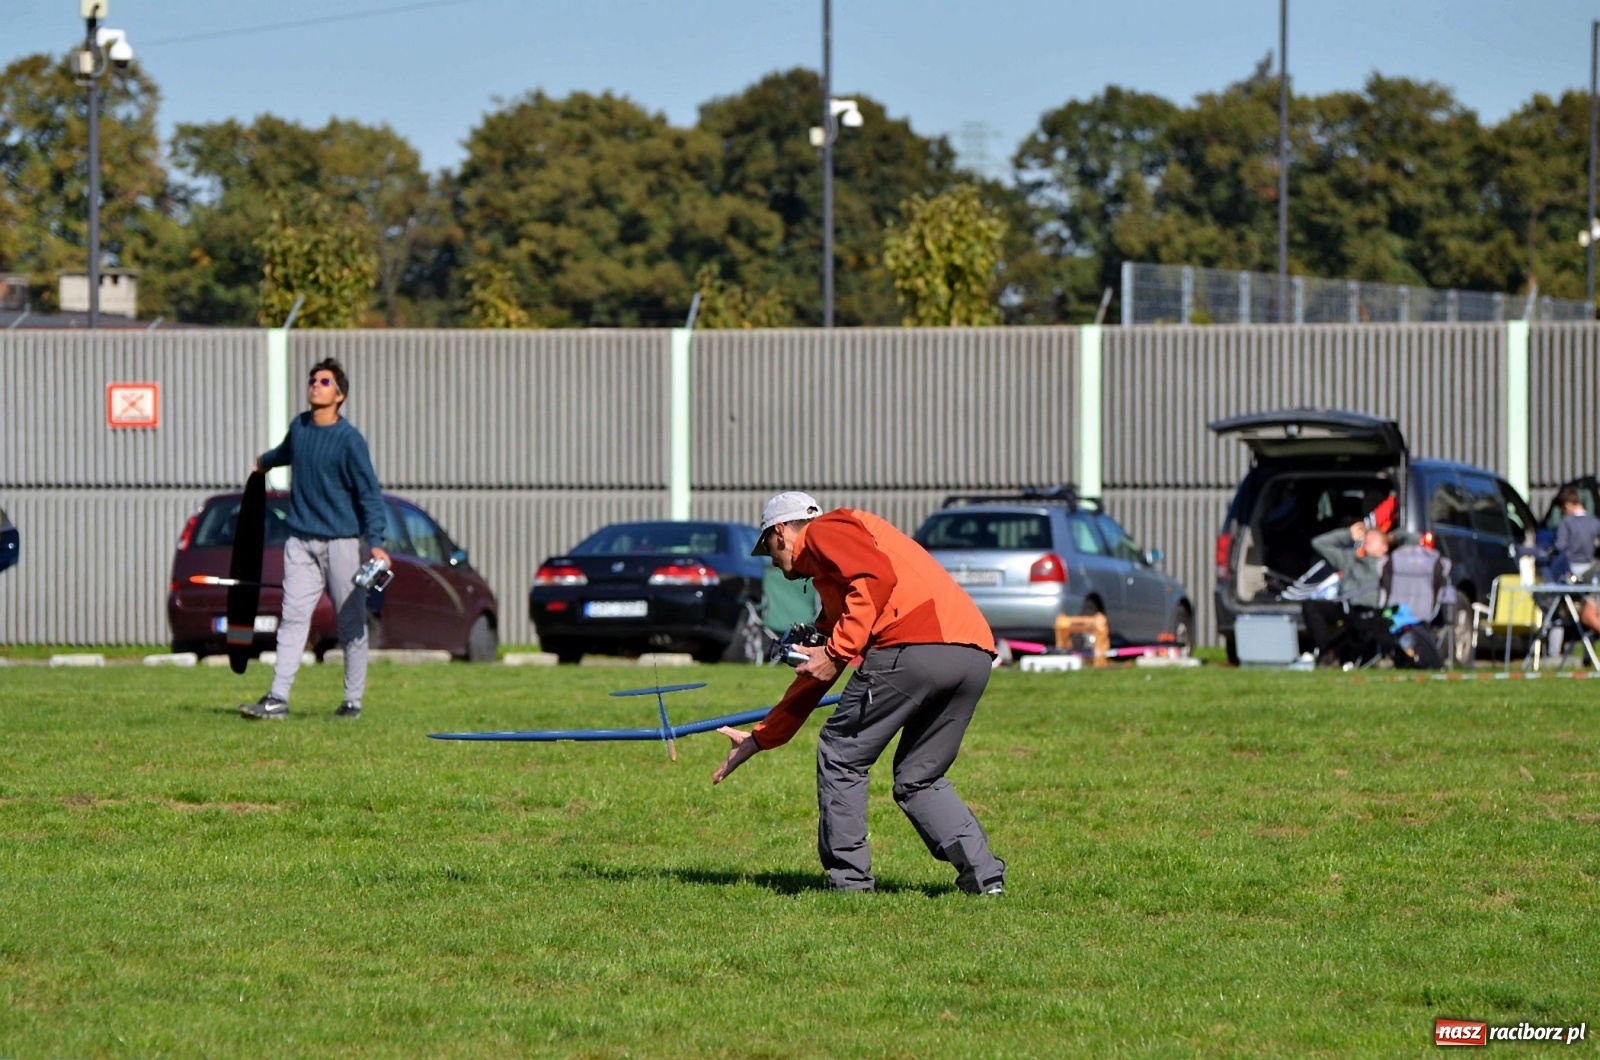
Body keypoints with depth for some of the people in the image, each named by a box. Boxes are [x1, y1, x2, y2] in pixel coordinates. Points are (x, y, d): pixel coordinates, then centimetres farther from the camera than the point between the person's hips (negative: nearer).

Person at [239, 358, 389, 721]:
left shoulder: (349, 440, -9)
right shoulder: (299, 427, 8)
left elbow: (369, 493, -11)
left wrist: (376, 542, -22)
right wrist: (265, 461, 54)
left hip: (341, 541, -5)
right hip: (300, 540, 5)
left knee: (351, 622, 2)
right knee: (293, 617, -3)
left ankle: (353, 701, 8)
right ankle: (278, 698, -9)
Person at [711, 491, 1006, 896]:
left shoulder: (824, 531, 11)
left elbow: (877, 577, -11)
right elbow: (816, 675, 40)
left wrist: (836, 652, -8)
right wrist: (759, 739, 44)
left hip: (914, 645, -9)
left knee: (841, 758, 7)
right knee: (919, 780, 20)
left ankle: (849, 883, 8)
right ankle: (985, 876, 7)